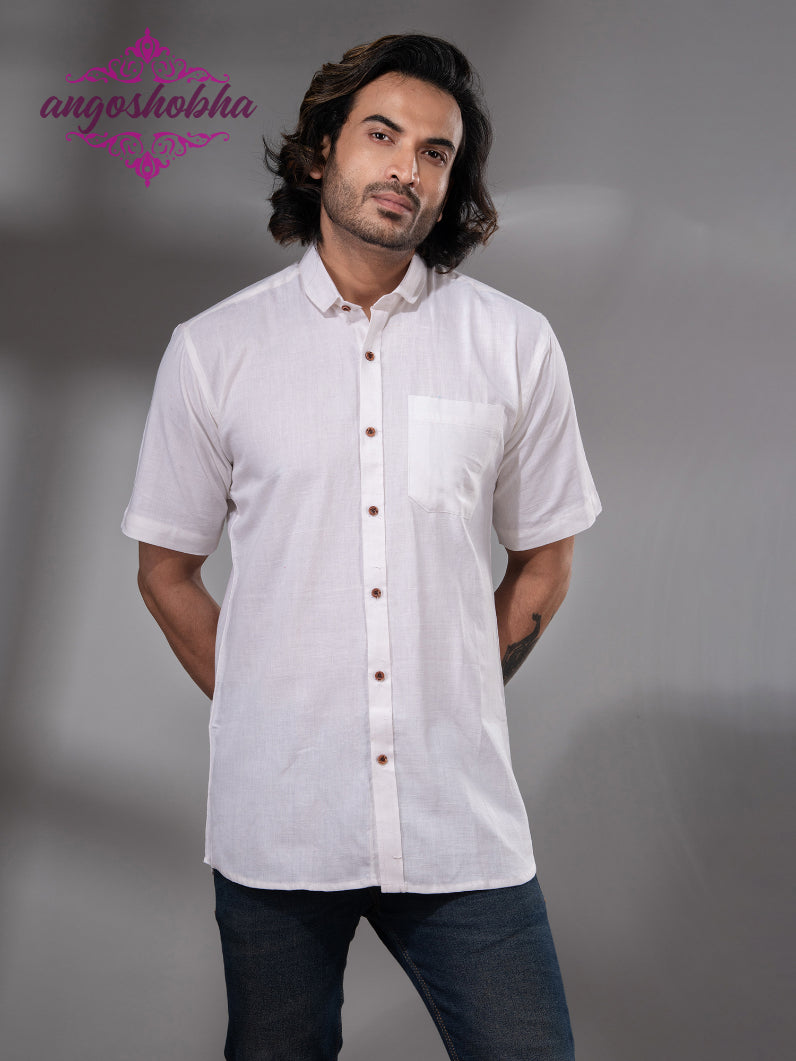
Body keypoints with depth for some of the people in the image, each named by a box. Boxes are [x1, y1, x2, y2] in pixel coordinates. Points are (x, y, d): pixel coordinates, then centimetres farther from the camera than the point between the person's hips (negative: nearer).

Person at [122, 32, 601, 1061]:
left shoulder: (516, 346, 2)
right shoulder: (212, 350, 1)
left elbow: (542, 560, 10)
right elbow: (166, 569, 9)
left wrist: (448, 705, 6)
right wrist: (261, 710, 4)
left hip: (462, 820, 1)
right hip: (274, 820, 0)